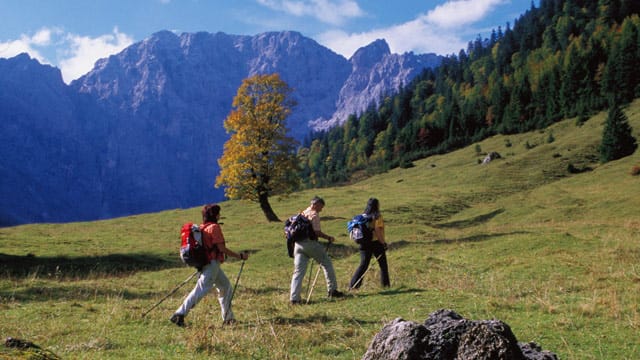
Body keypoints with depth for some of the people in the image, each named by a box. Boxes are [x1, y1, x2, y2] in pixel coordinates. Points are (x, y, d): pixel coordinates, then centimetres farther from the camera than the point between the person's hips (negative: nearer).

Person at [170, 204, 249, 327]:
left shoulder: (202, 227, 13)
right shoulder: (214, 227, -12)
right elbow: (221, 248, -16)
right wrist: (240, 256, -11)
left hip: (206, 263, 10)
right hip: (212, 264, -10)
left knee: (226, 287, 16)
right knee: (201, 290, -11)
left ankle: (228, 318, 21)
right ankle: (179, 314, -12)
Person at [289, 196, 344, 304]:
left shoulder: (302, 214, 19)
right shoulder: (314, 214, -4)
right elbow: (317, 232, -14)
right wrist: (328, 238, -4)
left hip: (298, 244, 7)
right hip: (310, 243, -7)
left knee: (298, 271, 5)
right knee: (327, 263, 9)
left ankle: (294, 298, 0)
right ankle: (332, 290, 11)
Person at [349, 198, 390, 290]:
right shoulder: (377, 216, -11)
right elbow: (377, 230, -19)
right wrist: (383, 243, -13)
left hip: (364, 243, 5)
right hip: (376, 242, -5)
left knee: (363, 264, 7)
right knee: (383, 264, 12)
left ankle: (353, 285, -1)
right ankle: (385, 284, 19)